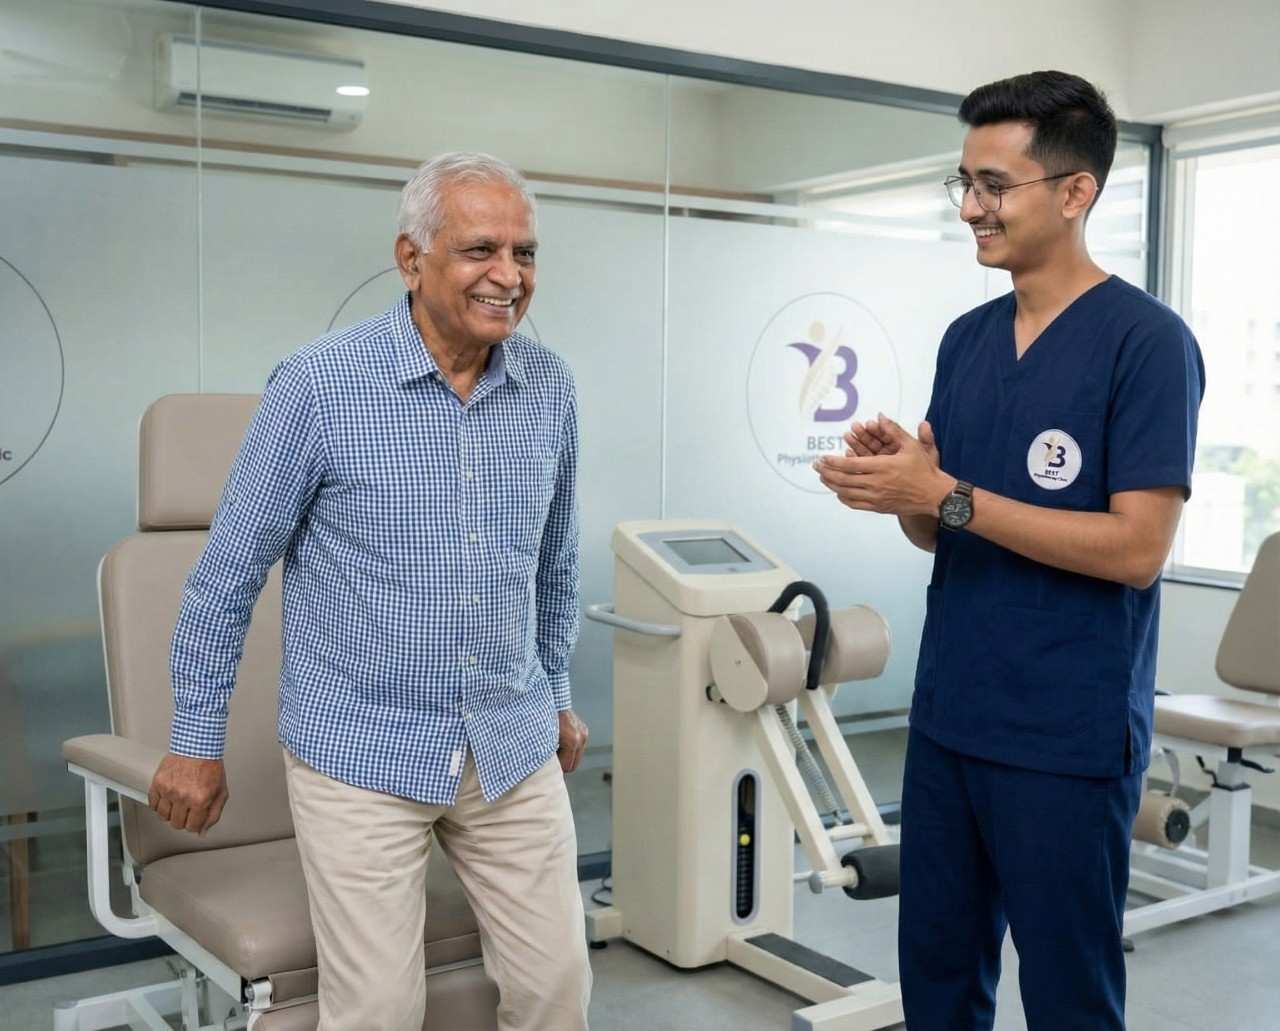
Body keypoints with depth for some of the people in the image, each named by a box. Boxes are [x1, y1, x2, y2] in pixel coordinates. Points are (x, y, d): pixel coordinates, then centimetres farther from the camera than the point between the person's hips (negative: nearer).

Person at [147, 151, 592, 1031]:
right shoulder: (318, 386, -13)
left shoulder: (549, 388, 0)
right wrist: (196, 740, -1)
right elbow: (229, 570, -5)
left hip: (514, 747, 4)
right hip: (362, 754, -4)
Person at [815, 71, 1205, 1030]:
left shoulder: (1146, 340, -12)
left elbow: (1136, 548, -18)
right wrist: (897, 478, -10)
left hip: (1071, 737, -6)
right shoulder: (966, 338, 9)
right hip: (948, 716, 7)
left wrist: (945, 495, -20)